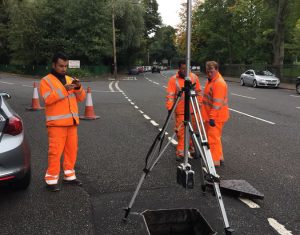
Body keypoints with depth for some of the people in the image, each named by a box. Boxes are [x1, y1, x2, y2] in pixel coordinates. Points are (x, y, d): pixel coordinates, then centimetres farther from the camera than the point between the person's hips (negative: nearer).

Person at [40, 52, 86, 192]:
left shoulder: (70, 79, 17)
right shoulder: (46, 81, -1)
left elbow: (81, 98, 12)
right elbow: (48, 99, -16)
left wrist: (78, 88, -8)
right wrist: (64, 89, -24)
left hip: (71, 122, 6)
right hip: (56, 123, -6)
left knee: (71, 150, 10)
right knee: (55, 151, -7)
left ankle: (69, 176, 23)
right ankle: (51, 180, 2)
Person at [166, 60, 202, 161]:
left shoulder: (194, 77, 3)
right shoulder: (173, 79, -6)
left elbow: (199, 92, 10)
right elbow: (170, 95, -10)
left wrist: (199, 104, 6)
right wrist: (170, 108, -18)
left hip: (193, 110, 3)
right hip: (180, 111, -3)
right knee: (180, 132, -1)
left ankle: (193, 149, 28)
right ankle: (180, 153, 9)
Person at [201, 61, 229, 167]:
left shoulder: (219, 83, -19)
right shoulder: (211, 80, 14)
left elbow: (217, 103, -24)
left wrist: (212, 117, -26)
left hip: (216, 117, -10)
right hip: (209, 115, 10)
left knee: (213, 138, -6)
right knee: (214, 137, 17)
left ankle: (215, 161, 2)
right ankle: (219, 157, 28)